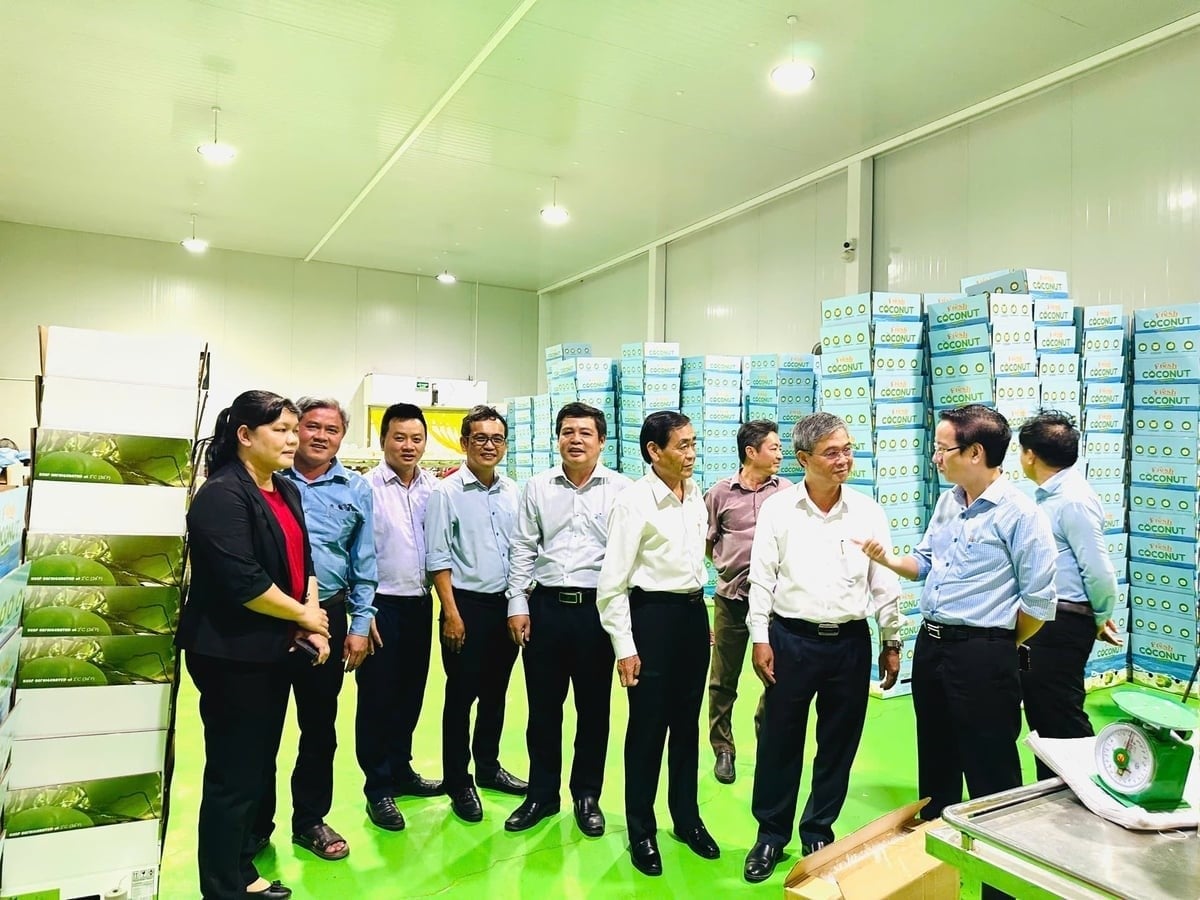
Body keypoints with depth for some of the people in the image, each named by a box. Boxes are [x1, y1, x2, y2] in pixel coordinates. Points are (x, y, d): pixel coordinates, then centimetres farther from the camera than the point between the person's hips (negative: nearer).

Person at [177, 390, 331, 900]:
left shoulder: (286, 491, 9)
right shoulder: (222, 495, -18)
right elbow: (243, 583, -25)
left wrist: (312, 625, -2)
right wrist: (304, 615, -12)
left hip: (274, 651, 9)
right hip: (232, 656, -9)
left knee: (259, 768, 19)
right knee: (233, 776, 5)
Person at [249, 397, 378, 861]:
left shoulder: (355, 489, 4)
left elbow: (363, 563, 6)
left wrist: (360, 625, 2)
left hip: (327, 618, 2)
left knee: (319, 725, 13)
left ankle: (310, 820, 30)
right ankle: (256, 823, 29)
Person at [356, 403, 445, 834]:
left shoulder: (434, 488, 3)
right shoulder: (367, 487, -10)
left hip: (420, 603, 5)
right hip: (382, 604, -5)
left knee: (411, 693, 16)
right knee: (377, 696, 6)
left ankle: (401, 769, 34)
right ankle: (378, 788, 20)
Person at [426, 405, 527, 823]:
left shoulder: (513, 493, 5)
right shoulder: (447, 492, -9)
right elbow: (438, 559, -10)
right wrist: (452, 613, -13)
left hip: (506, 604, 5)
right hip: (467, 604, -5)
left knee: (495, 693, 18)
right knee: (461, 695, 6)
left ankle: (488, 766, 35)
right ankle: (458, 783, 21)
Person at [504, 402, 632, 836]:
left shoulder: (622, 489, -2)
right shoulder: (537, 487, 5)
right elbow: (523, 549, 6)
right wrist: (518, 603, 1)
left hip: (597, 606, -1)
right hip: (546, 605, 2)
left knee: (593, 707, 11)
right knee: (543, 706, 12)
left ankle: (587, 796, 29)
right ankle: (542, 793, 29)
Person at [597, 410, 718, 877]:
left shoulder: (696, 496, 5)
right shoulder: (634, 501, -15)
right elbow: (613, 583, -14)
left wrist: (702, 614, 17)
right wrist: (625, 648, -14)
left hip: (694, 613, 6)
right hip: (653, 614, -6)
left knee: (686, 723, 18)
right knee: (647, 727, 7)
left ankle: (687, 818, 37)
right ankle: (641, 832, 26)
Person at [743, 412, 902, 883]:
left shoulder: (869, 512, 0)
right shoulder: (777, 508, -5)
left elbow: (885, 582, 6)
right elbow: (761, 578, -3)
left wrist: (892, 642, 7)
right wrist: (760, 639, -6)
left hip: (850, 642, 2)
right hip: (791, 639, -2)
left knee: (838, 744, 12)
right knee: (779, 741, 7)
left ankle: (818, 834, 32)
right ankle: (771, 834, 26)